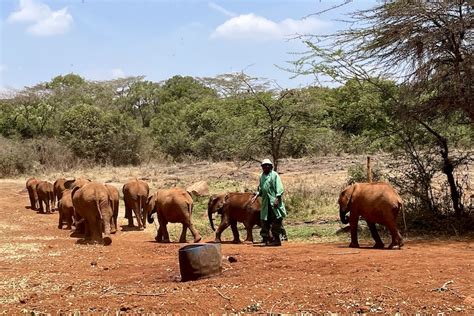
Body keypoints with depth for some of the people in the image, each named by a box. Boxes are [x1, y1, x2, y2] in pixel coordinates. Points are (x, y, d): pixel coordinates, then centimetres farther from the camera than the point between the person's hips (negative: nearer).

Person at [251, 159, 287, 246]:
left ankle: (276, 239, 0)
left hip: (274, 202, -7)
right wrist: (256, 195, 7)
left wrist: (277, 198, -19)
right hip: (265, 202, 7)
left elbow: (279, 188, -10)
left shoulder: (274, 175, -4)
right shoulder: (261, 176, 16)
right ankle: (266, 237, 16)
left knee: (276, 220, -5)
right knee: (265, 220, 8)